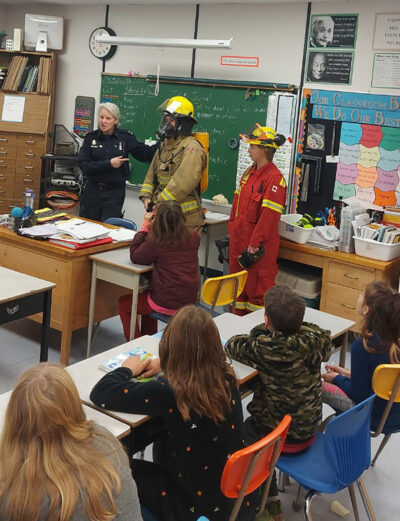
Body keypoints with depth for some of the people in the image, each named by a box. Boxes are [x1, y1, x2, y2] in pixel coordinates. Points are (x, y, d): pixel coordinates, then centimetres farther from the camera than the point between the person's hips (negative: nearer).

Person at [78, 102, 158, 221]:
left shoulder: (126, 137, -1)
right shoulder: (90, 137, 1)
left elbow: (146, 154, -2)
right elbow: (83, 165, -8)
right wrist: (109, 164, -17)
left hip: (114, 193, -2)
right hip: (92, 190, 2)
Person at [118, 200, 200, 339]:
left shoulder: (155, 242, -21)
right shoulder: (194, 237, -6)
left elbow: (134, 256, -5)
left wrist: (145, 227, -3)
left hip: (167, 305, -7)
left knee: (123, 303, 20)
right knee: (146, 294, 36)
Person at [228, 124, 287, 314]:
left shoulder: (274, 178, -18)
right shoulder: (249, 172, 10)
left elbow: (270, 214, -22)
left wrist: (255, 243, -21)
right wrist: (232, 229, 13)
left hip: (259, 244, -9)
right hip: (239, 238, 9)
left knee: (257, 286, 1)